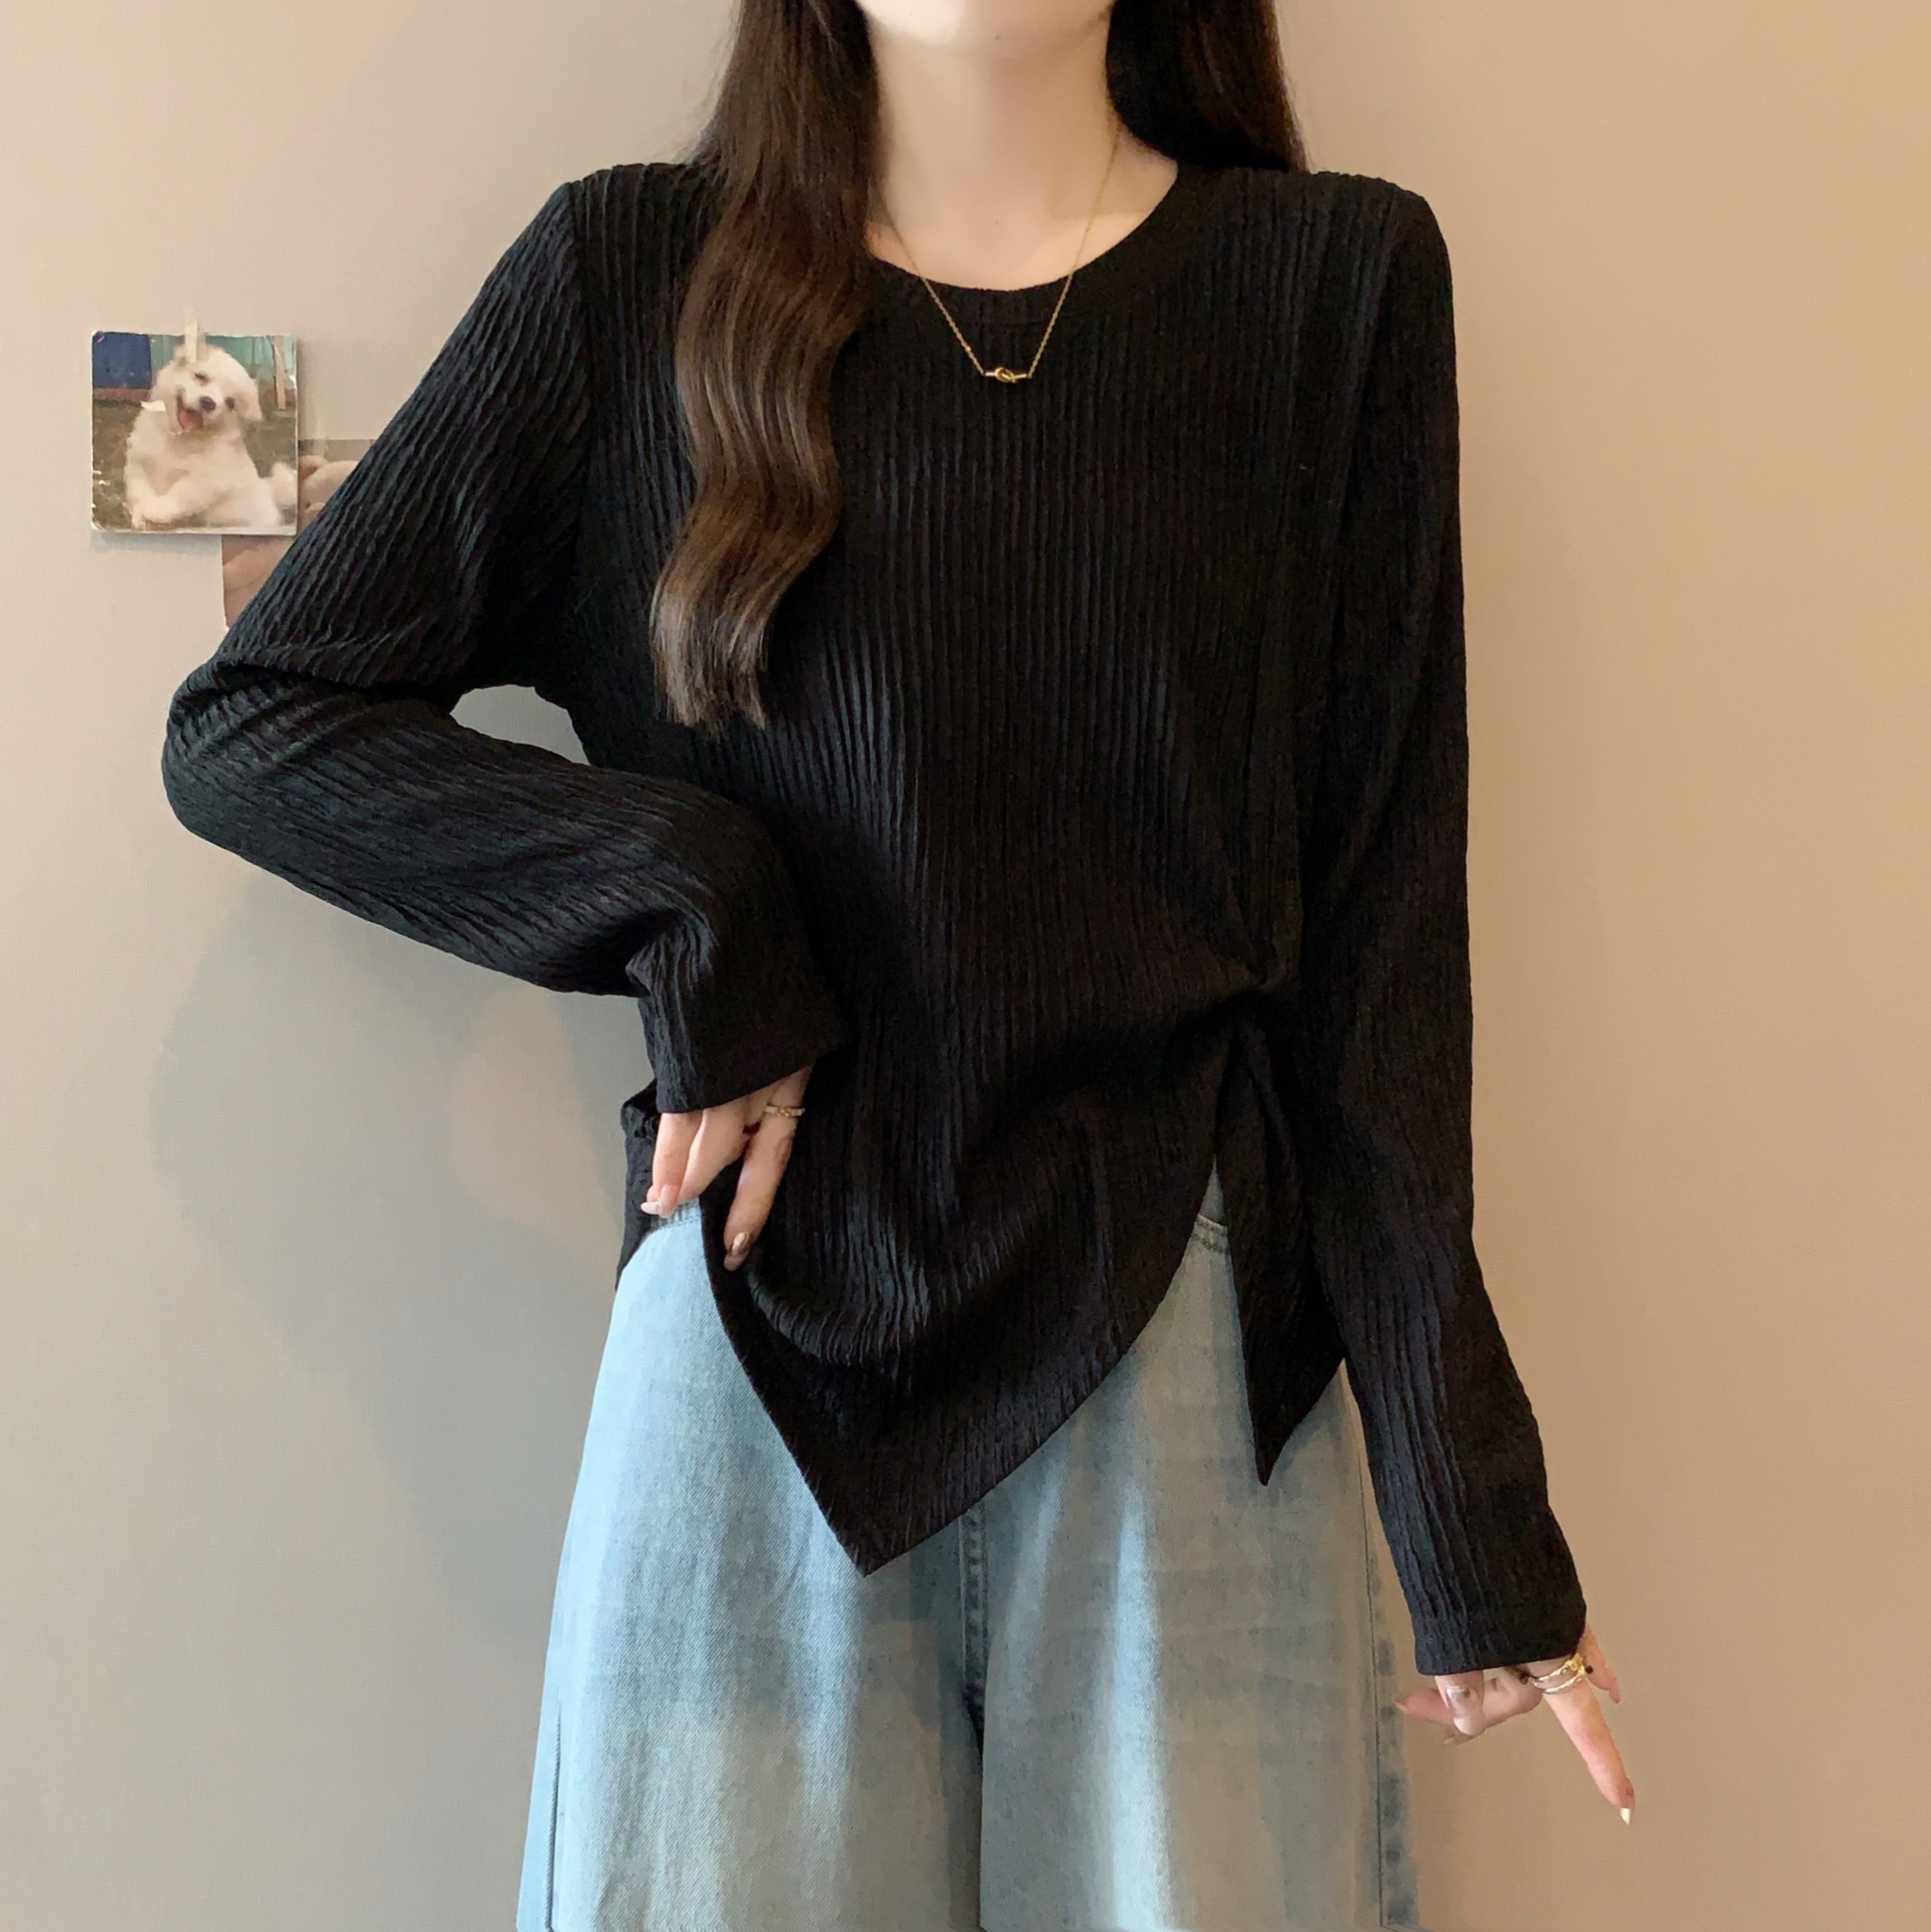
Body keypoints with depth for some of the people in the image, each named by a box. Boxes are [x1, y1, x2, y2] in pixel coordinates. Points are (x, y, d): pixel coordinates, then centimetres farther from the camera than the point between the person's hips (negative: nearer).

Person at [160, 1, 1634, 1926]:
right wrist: (691, 906, -12)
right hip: (760, 1359, 0)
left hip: (1191, 1348, 1)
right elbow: (242, 723, 3)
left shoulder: (1336, 279, 2)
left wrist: (1466, 1507, -2)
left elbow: (1378, 920, -1)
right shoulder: (631, 274, 2)